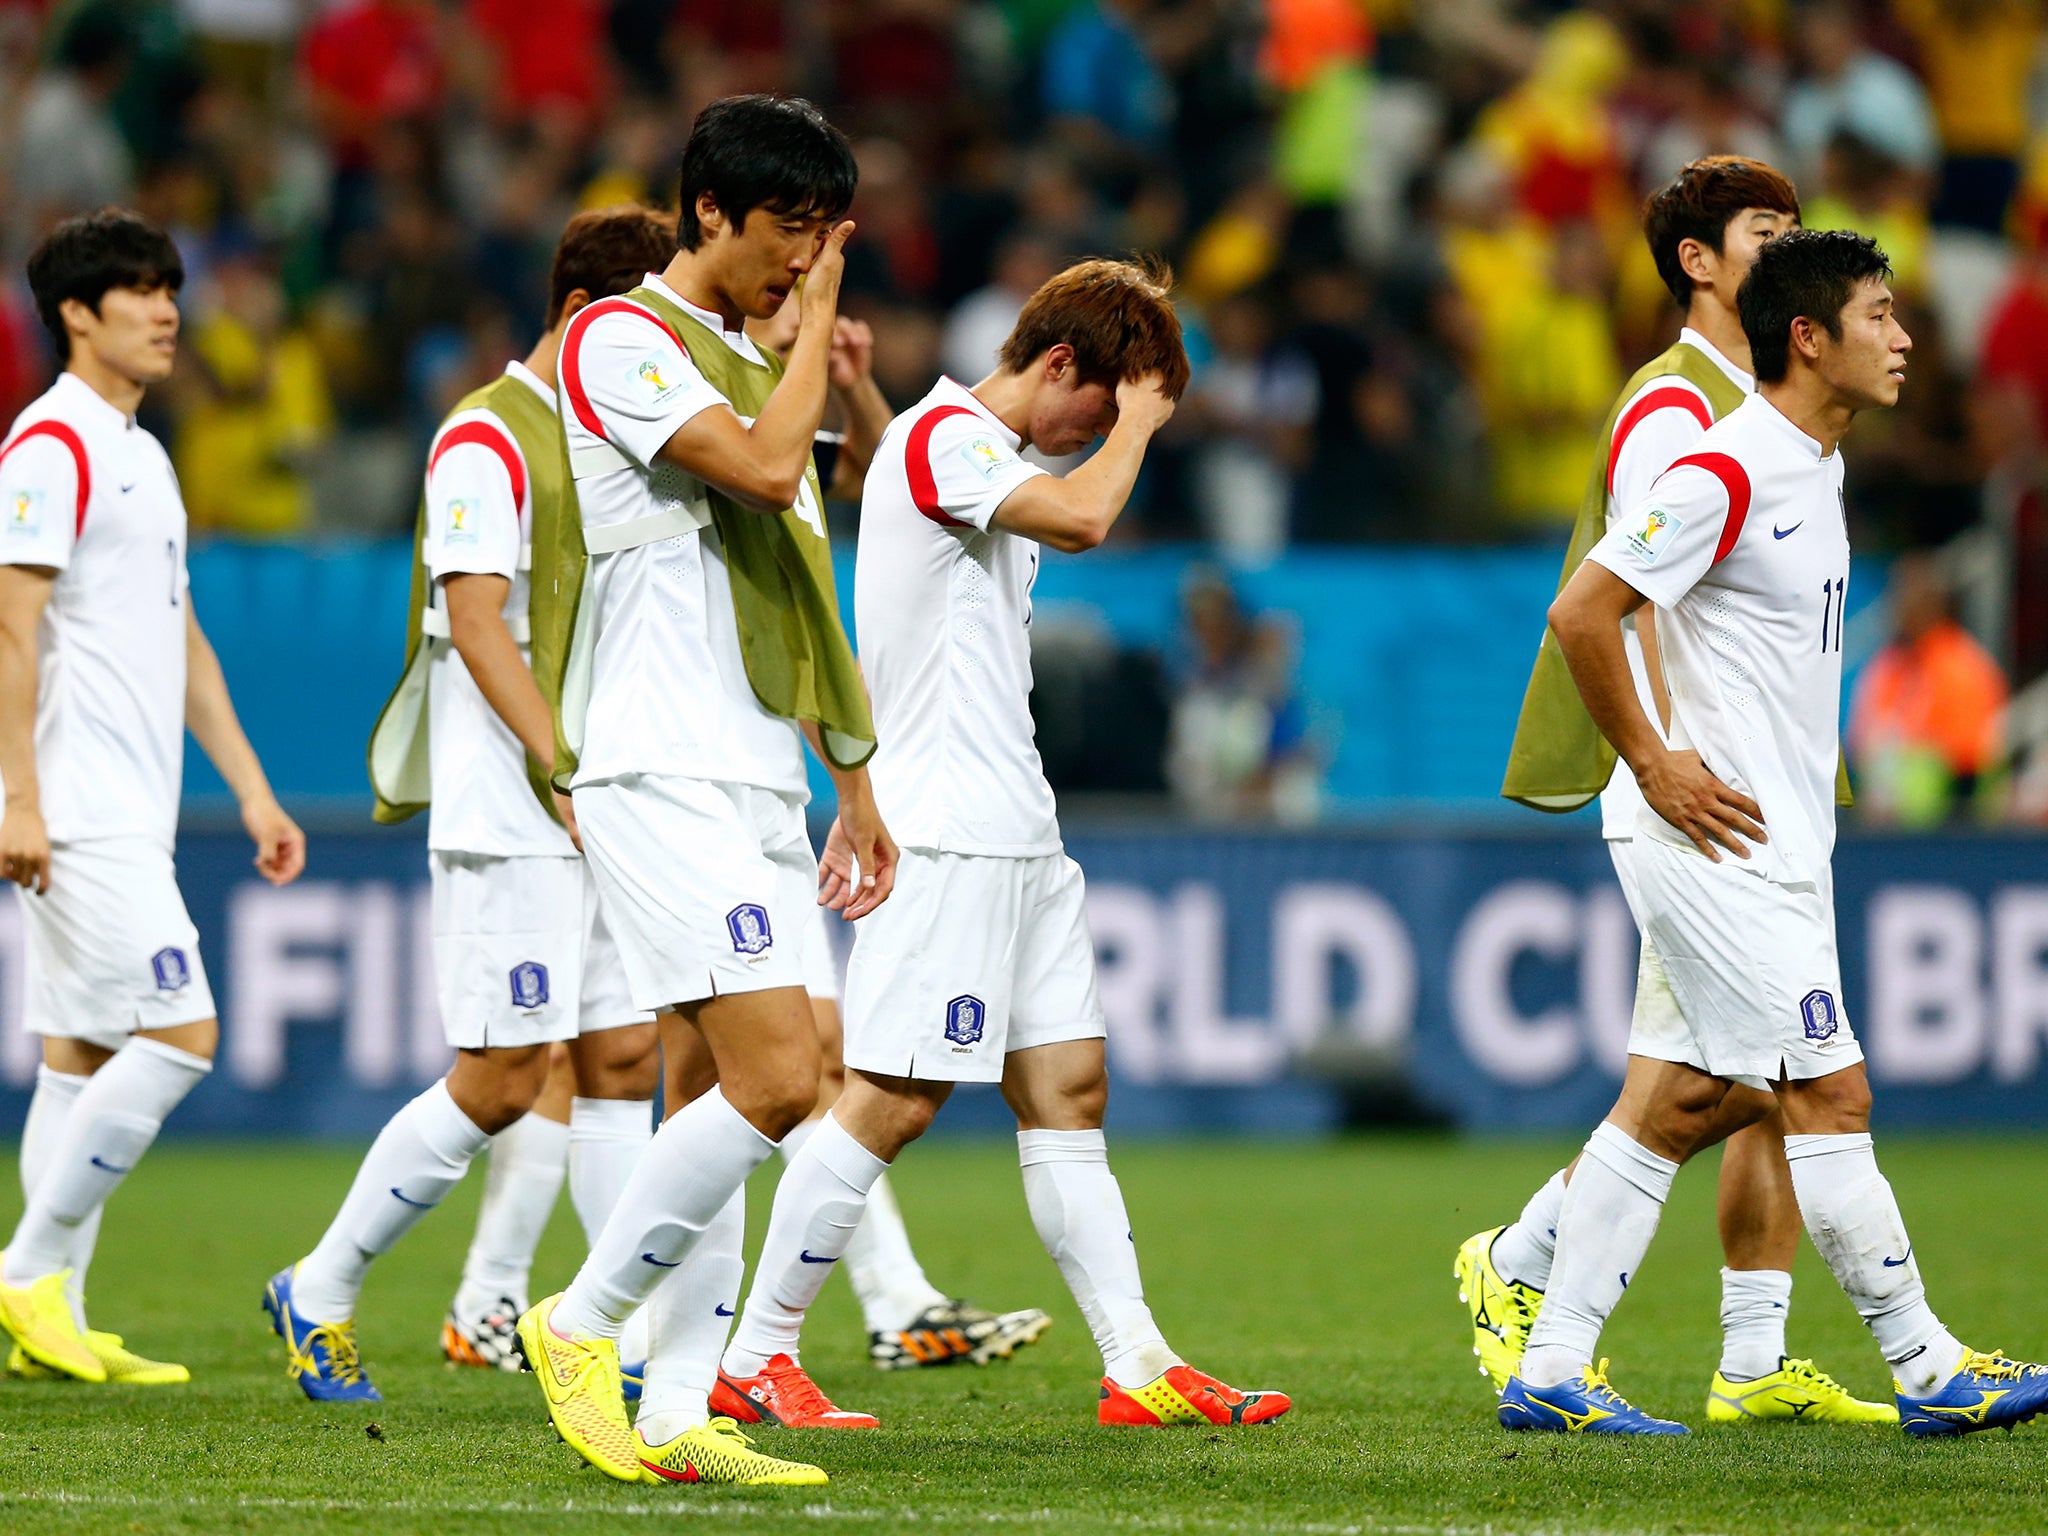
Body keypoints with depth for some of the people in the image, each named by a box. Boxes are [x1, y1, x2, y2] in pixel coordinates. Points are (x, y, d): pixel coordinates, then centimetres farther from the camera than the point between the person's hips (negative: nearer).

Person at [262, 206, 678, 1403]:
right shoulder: (488, 439, -9)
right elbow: (476, 623, -16)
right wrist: (565, 774, -22)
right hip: (510, 820, -8)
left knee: (623, 1060, 3)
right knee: (500, 1084, -8)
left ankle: (634, 1338, 2)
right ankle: (321, 1291, 6)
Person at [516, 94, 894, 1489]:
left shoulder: (759, 364, 20)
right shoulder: (623, 342, -8)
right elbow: (769, 467, -22)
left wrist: (855, 780, 25)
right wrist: (821, 315, -9)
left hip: (758, 785, 9)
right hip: (662, 780, -9)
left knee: (712, 1101, 6)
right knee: (774, 1077, -17)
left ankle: (677, 1415, 7)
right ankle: (581, 1325, -5)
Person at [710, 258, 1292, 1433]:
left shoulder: (986, 457, 19)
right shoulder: (943, 438, -11)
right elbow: (1084, 517, -27)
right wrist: (1138, 422, -10)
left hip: (1016, 834, 10)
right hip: (944, 837, -10)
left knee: (1069, 1089, 6)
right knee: (895, 1102, -9)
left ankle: (1139, 1364, 5)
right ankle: (755, 1358, -3)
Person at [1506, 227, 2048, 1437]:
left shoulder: (1818, 466, 13)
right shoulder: (1726, 475, -17)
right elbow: (1581, 613, -19)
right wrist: (1656, 767, -16)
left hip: (1781, 849, 10)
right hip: (1725, 846, -10)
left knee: (1687, 1102, 9)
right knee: (1831, 1095, -6)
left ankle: (1552, 1373, 11)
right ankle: (1929, 1369, 0)